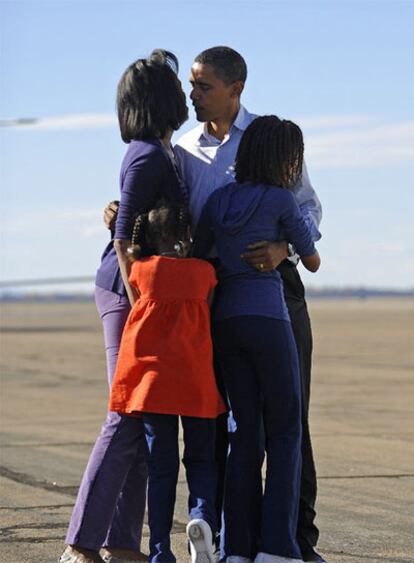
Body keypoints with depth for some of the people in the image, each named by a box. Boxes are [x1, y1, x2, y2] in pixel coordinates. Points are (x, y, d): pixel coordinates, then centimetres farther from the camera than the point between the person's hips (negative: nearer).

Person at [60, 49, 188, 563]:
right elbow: (125, 237, -18)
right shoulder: (150, 157, -14)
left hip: (138, 291, 10)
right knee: (127, 418, -11)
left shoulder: (154, 153, 15)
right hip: (128, 292, -10)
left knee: (144, 419, 9)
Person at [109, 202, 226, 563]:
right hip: (197, 380, 0)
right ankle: (203, 515, -16)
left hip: (152, 376, 0)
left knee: (161, 465, 4)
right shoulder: (205, 271, 2)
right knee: (201, 458, 12)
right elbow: (208, 315, 9)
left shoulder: (140, 270, 1)